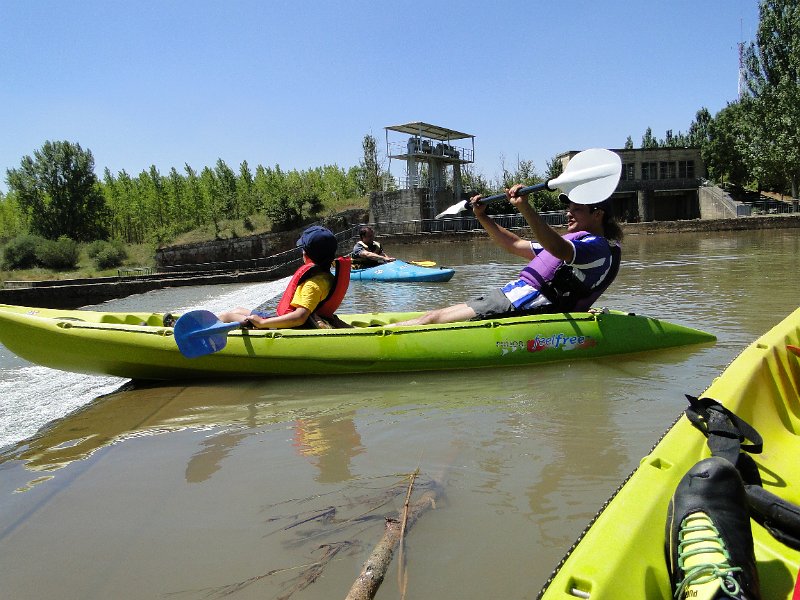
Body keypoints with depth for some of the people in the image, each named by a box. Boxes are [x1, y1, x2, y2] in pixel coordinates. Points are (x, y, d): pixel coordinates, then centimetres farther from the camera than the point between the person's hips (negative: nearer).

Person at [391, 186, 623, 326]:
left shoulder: (599, 246, -6)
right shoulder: (578, 242, 27)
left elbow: (558, 249, -32)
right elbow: (515, 245, 28)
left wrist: (526, 208, -41)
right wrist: (482, 217, 19)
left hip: (523, 306, -10)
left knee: (434, 318, -15)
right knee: (436, 314, 6)